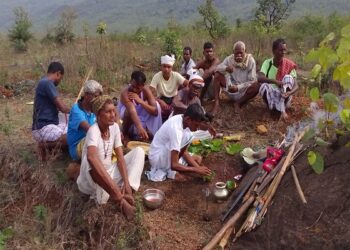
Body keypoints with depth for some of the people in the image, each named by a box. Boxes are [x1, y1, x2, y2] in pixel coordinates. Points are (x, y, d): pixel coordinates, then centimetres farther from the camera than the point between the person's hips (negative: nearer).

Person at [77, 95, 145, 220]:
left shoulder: (114, 127, -5)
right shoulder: (93, 130, -26)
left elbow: (120, 157, -6)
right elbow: (91, 157, -46)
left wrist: (126, 182, -21)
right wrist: (116, 190, -51)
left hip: (109, 174, 7)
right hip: (92, 180, -6)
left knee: (139, 151, -6)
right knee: (91, 161, -40)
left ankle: (127, 192, -20)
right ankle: (119, 199, -31)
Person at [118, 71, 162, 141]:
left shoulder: (146, 90, -22)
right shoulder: (125, 93, -34)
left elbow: (155, 111, -30)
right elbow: (132, 111, -50)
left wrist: (140, 101, -41)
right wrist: (140, 128, -66)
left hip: (141, 117, 4)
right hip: (124, 118, -4)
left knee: (156, 104, -18)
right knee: (130, 110, -37)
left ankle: (149, 131, -6)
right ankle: (124, 134, -12)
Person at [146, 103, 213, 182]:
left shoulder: (182, 120, -6)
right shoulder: (176, 130, -32)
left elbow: (184, 151, 0)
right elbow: (174, 165, -33)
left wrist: (198, 167, -11)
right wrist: (197, 170, -27)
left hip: (167, 155, 9)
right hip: (157, 158, -9)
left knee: (198, 159, 7)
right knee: (188, 135, -25)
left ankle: (165, 171, 2)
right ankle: (171, 172, -11)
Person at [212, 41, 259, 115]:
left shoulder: (250, 61, -12)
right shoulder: (229, 59, -4)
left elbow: (252, 81, -16)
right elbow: (218, 67, -15)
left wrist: (238, 87, -28)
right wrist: (226, 68, -37)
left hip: (244, 91, -2)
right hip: (231, 88, 3)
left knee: (256, 85, -33)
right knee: (218, 74, -17)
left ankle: (239, 103, -15)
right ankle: (216, 102, -22)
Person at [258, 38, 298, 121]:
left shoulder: (289, 65, -7)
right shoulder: (267, 63, -6)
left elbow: (296, 85, -14)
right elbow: (259, 78, -23)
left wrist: (290, 93, -37)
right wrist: (275, 81, -39)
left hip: (284, 97, 1)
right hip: (271, 96, -1)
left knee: (288, 77, -25)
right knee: (264, 86, -31)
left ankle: (282, 110, -25)